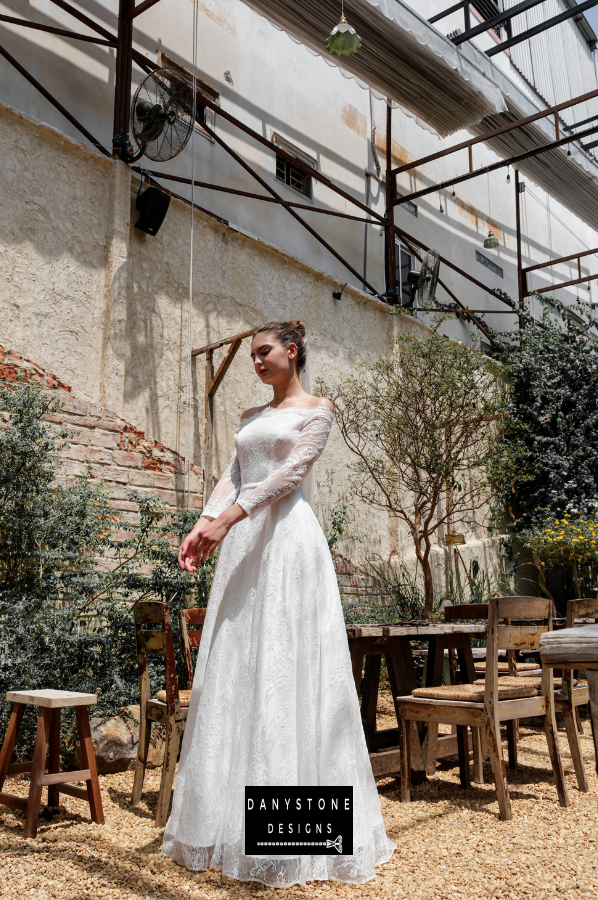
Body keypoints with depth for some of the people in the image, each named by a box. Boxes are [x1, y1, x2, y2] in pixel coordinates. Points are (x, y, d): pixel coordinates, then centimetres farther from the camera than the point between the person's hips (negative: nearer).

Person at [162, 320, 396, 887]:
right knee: (233, 669, 4)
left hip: (287, 536, -6)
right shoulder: (251, 417, 23)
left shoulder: (317, 409, 4)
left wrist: (229, 518, -20)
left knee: (284, 667, -8)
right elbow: (232, 477, 11)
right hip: (241, 543, 7)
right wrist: (204, 523, -7)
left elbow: (291, 471, -10)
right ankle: (232, 819, 13)